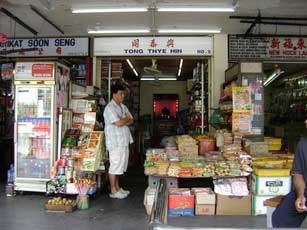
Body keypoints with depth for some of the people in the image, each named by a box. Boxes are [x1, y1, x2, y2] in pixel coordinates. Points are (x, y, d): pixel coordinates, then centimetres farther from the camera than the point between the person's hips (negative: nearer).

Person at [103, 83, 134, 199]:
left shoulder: (123, 107, 15)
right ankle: (113, 191, 8)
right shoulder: (110, 108, -13)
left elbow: (131, 121, 11)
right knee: (115, 166, -2)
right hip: (115, 141, -9)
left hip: (124, 141, 9)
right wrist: (127, 119, -3)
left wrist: (123, 120, -10)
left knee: (120, 165, 15)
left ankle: (117, 188, 25)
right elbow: (119, 123, -22)